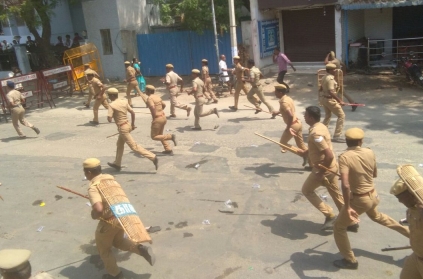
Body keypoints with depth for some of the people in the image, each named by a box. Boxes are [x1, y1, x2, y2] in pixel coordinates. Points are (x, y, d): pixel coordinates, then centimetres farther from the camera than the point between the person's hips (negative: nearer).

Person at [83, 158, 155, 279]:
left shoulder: (93, 188, -20)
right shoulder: (110, 178, 4)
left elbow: (99, 209, -33)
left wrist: (93, 215, -12)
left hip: (108, 222, -7)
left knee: (103, 249, 20)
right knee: (118, 241, 31)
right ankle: (141, 249, 11)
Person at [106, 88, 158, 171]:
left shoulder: (111, 105, -14)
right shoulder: (124, 102, 4)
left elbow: (109, 119, -20)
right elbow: (133, 113, 5)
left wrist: (110, 116, 3)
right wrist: (133, 124, 17)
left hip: (122, 128, -8)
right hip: (128, 125, 8)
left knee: (134, 147, -6)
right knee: (119, 145, 23)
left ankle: (153, 157, -12)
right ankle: (117, 164, 34)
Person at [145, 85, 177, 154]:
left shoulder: (149, 98, -13)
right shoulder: (157, 97, 12)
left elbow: (152, 107, -32)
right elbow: (164, 105, 28)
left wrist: (154, 116, -19)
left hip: (157, 119, -8)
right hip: (163, 117, 8)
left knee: (154, 137, 5)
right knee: (159, 135, 22)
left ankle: (171, 136, -11)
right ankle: (168, 150, 18)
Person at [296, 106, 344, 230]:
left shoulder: (315, 133, -27)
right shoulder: (320, 126, 5)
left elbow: (329, 155, -29)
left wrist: (321, 172, -21)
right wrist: (305, 152, 23)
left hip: (323, 168, -9)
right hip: (331, 167, 9)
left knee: (306, 190, 9)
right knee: (336, 194, 19)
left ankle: (330, 216, 9)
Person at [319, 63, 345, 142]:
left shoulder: (324, 77, 7)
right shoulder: (330, 79, -21)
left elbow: (321, 88, 16)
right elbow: (331, 92, -28)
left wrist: (320, 97, 28)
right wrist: (340, 101, -28)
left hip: (323, 98, 10)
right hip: (329, 99, -10)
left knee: (328, 115, 27)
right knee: (341, 115, -2)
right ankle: (337, 136, -2)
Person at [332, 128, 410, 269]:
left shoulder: (345, 157, -23)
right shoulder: (370, 153, -5)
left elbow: (345, 185, -33)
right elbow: (375, 174, 11)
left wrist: (347, 207, -28)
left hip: (359, 199, -7)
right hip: (373, 195, 7)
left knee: (339, 227, 12)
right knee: (376, 216, 39)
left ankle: (350, 261, 19)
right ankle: (409, 232, 51)